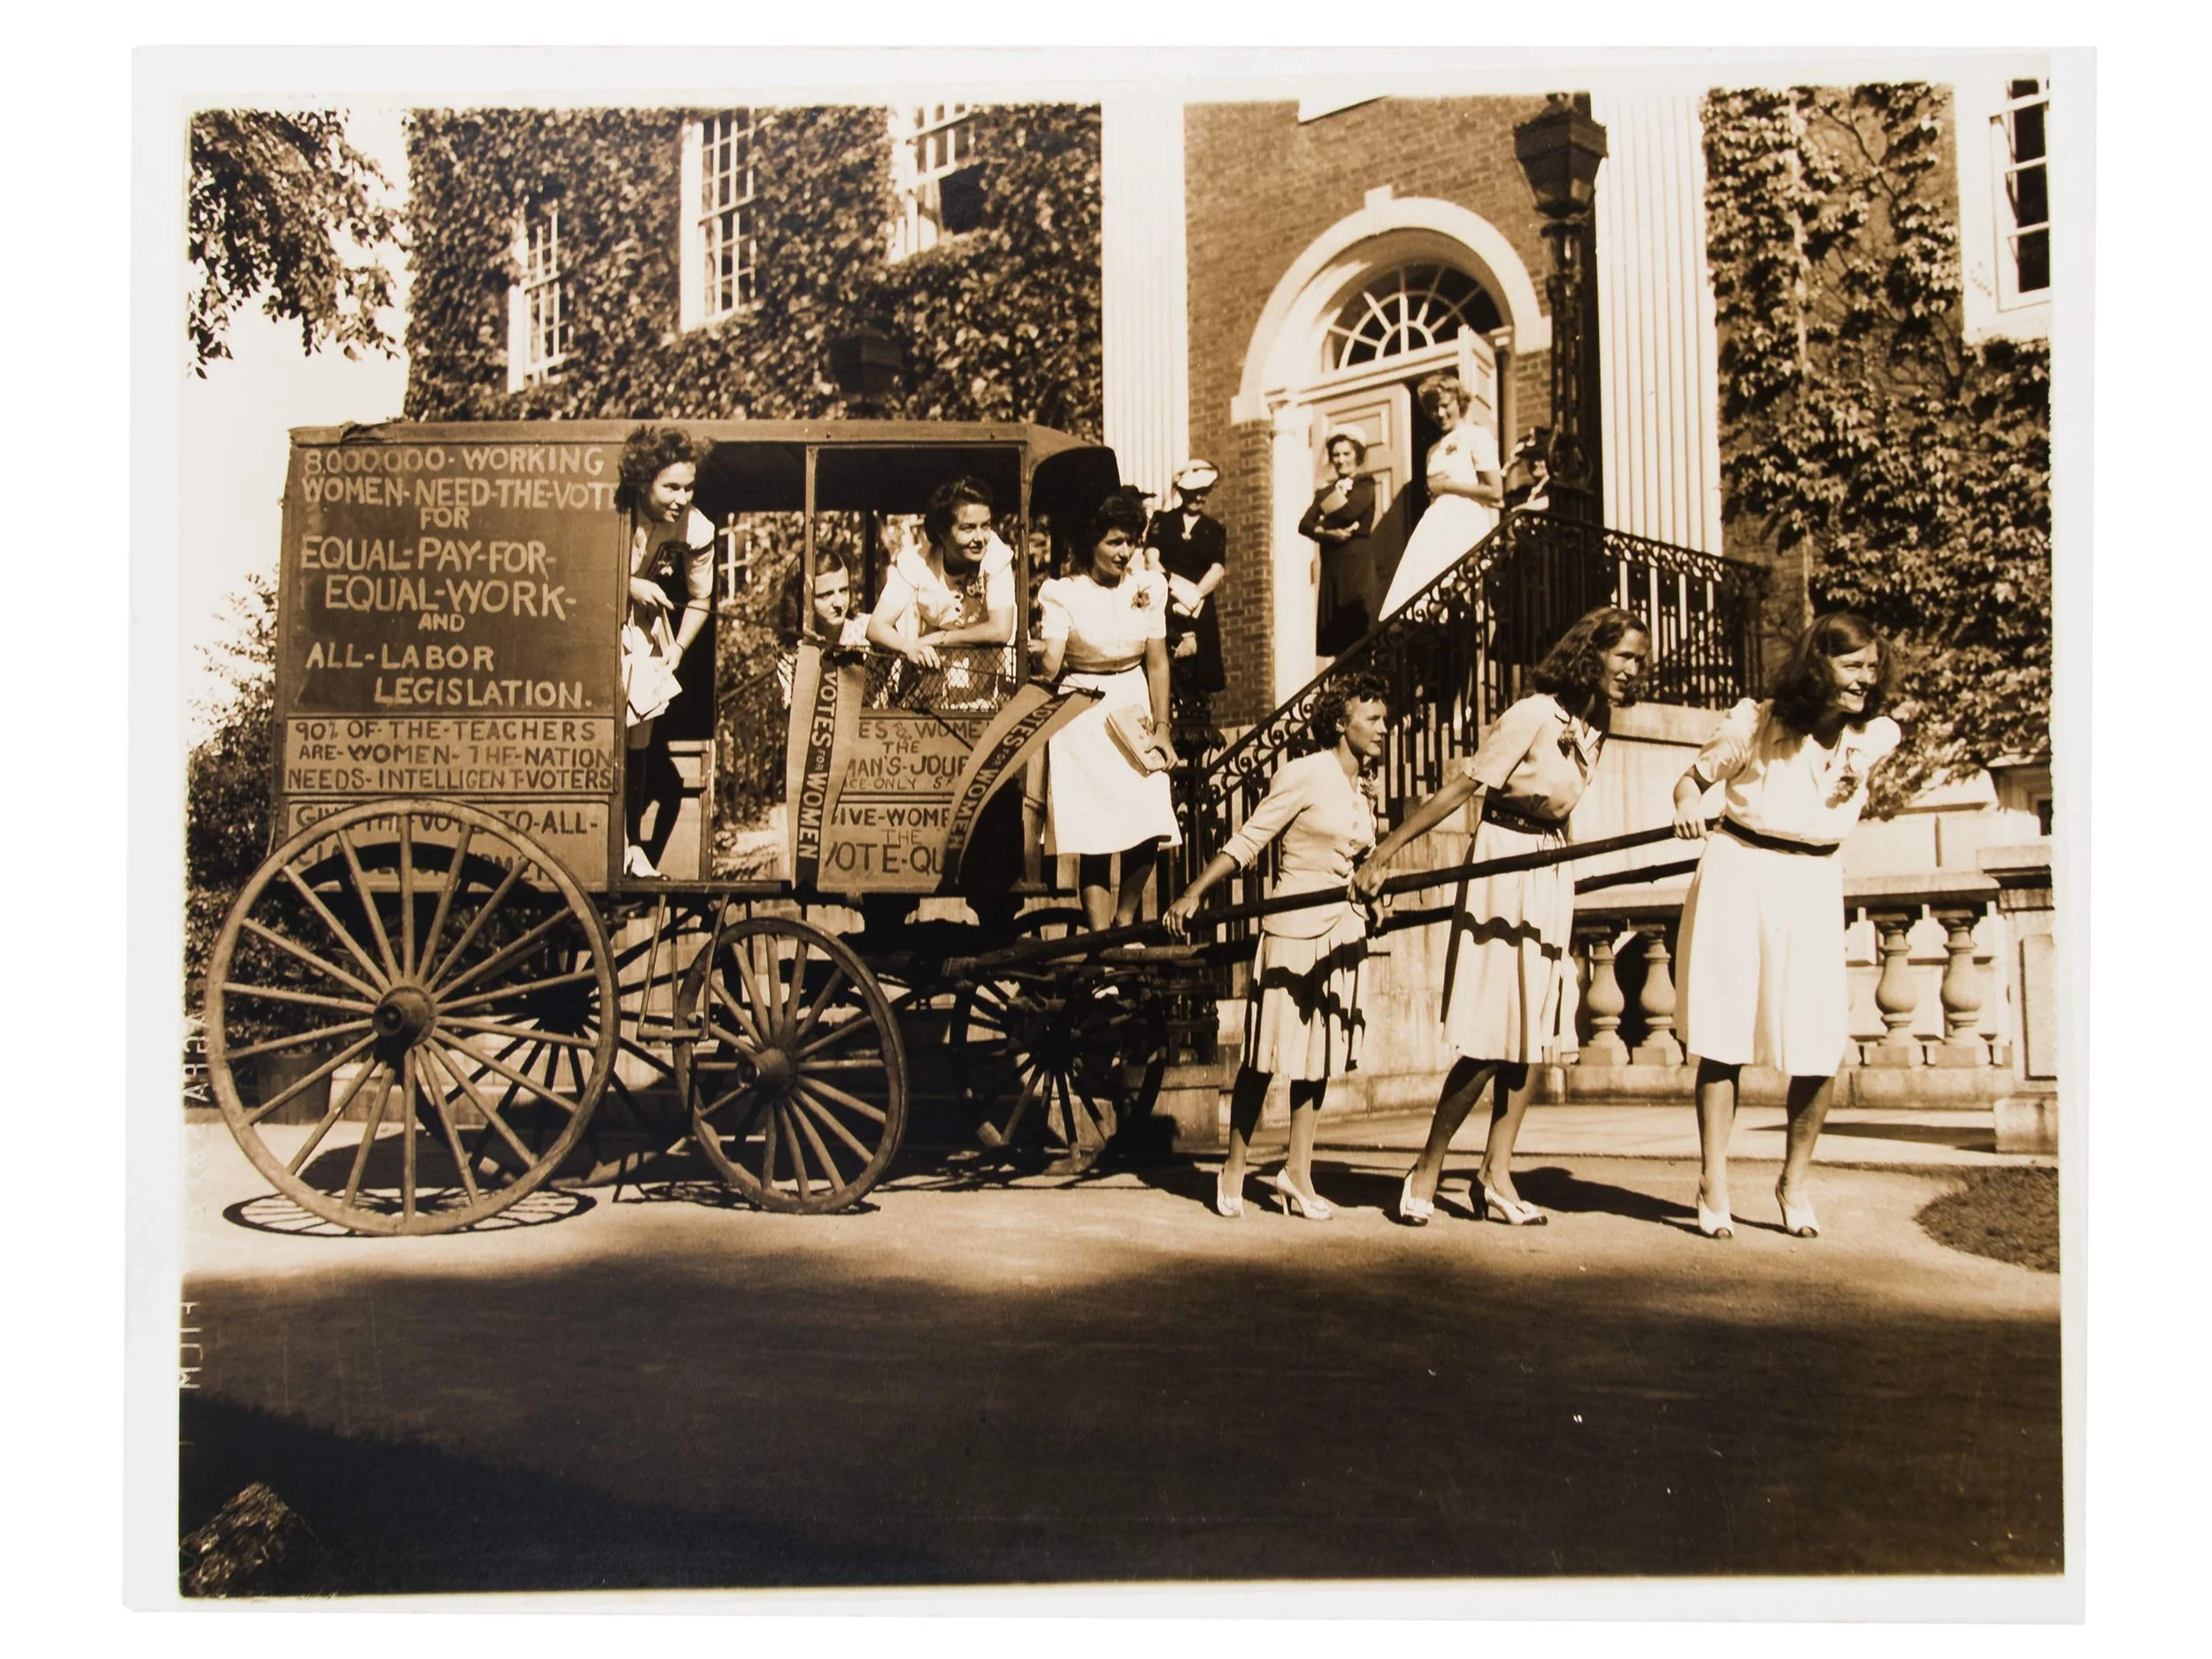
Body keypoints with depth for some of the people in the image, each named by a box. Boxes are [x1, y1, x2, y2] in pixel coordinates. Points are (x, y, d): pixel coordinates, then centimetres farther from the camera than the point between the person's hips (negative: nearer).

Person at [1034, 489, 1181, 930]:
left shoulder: (1147, 586, 3)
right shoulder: (1063, 593, -6)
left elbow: (1157, 663, 6)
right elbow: (1049, 667, -12)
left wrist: (1161, 729, 3)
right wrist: (1044, 655, -34)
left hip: (1134, 710, 3)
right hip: (1081, 717, -3)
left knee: (1150, 828, -6)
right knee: (1093, 834, -7)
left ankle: (1125, 919, 17)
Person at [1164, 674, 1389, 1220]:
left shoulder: (1367, 785, 10)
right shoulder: (1305, 774, -10)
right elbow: (1246, 843, -12)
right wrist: (1193, 893, -18)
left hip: (1345, 930, 7)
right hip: (1294, 925, -6)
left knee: (1320, 1053, 8)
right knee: (1266, 1054, -1)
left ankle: (1298, 1171, 16)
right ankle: (1234, 1170, 12)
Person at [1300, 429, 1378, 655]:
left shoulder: (1365, 485, 6)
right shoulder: (1326, 491, 20)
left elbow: (1348, 513, -14)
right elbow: (1304, 525, 6)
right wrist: (1329, 533, -12)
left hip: (1357, 563, -5)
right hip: (1331, 566, 5)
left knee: (1359, 629, -11)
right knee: (1335, 635, -1)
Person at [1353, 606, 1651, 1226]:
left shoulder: (1594, 726, 8)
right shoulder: (1534, 714, -16)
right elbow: (1463, 787, -18)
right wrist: (1382, 856, -19)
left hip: (1552, 874, 8)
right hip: (1505, 865, -8)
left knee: (1527, 1034, 7)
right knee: (1489, 1037, -7)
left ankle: (1497, 1179, 13)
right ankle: (1427, 1172, 6)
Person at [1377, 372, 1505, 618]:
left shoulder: (1477, 436, 2)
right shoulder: (1435, 450, 24)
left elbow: (1496, 492, -7)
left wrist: (1447, 486, -2)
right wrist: (1433, 489, 6)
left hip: (1465, 526, -6)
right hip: (1435, 526, 7)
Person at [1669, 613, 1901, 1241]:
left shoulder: (1875, 737, -1)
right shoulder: (1756, 723, -10)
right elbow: (1695, 775, -3)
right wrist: (1688, 803, -20)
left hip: (1814, 888, 3)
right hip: (1739, 875, -3)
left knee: (1819, 1048, -4)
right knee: (1723, 1038, -1)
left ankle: (1794, 1183, 17)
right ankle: (1713, 1186, 10)